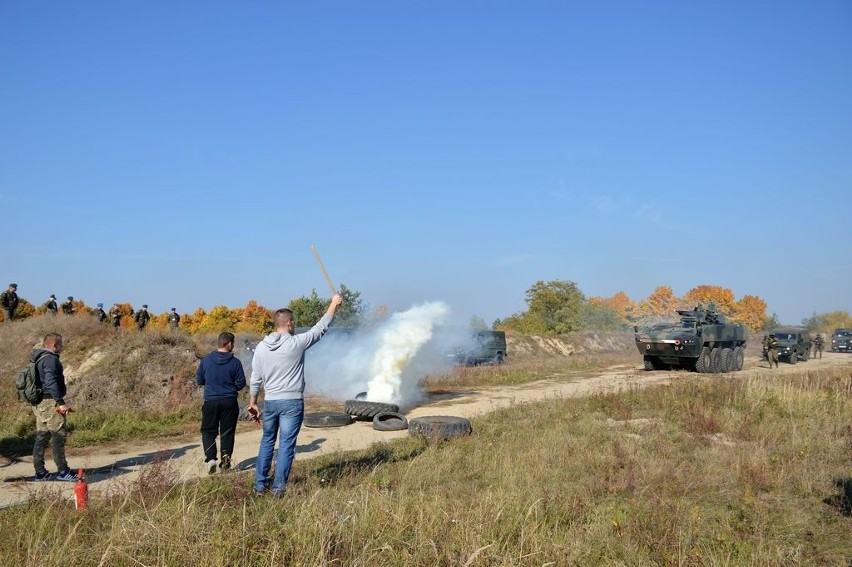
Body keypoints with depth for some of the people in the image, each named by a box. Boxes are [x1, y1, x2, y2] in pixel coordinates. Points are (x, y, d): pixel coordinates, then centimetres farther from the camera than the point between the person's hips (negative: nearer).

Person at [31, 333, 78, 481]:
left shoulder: (37, 359, 17)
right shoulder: (50, 359, -14)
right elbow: (51, 382, -24)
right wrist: (60, 402, -25)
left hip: (38, 403, 10)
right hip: (49, 402, -10)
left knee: (42, 436, 12)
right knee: (59, 435, -6)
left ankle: (40, 472, 15)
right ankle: (63, 471, -4)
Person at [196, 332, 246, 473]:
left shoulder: (206, 360, -3)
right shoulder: (235, 362, -8)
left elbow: (199, 380, 5)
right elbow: (241, 383, -3)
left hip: (210, 402, 1)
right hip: (229, 402, -1)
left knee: (208, 431, 9)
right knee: (227, 432, 10)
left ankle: (210, 458, -6)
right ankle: (226, 456, 4)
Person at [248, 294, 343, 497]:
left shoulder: (261, 347, 1)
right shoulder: (296, 343, -12)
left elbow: (255, 379, 6)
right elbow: (320, 328, -1)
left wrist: (252, 402, 17)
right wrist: (334, 304, 10)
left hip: (270, 402, 5)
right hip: (292, 402, -4)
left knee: (267, 441, 18)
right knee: (286, 445, 2)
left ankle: (260, 485, 22)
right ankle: (278, 488, 4)